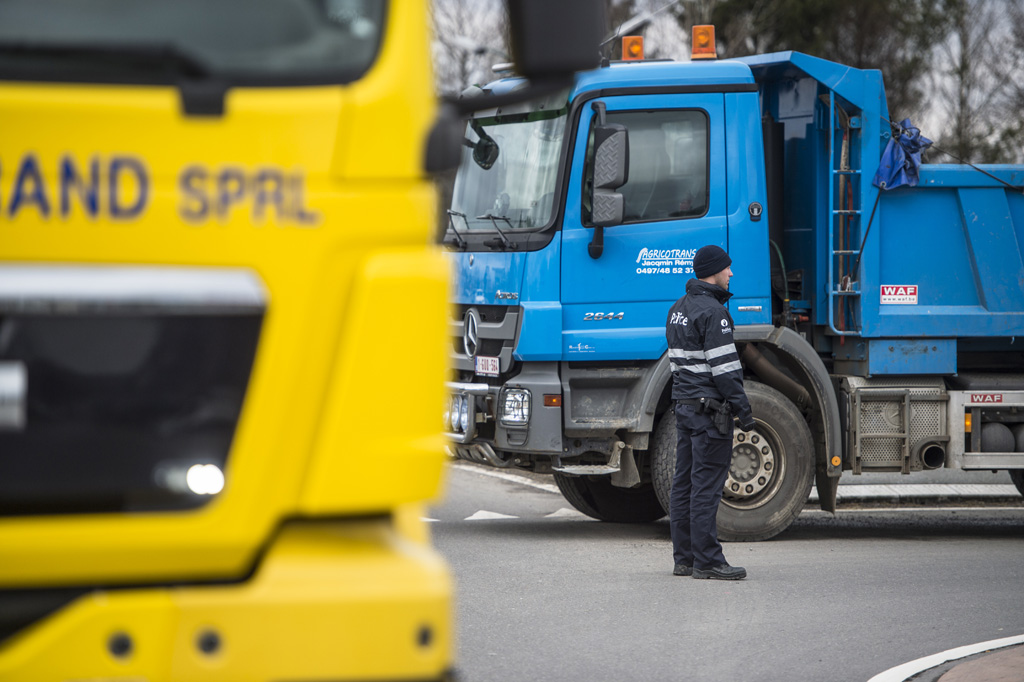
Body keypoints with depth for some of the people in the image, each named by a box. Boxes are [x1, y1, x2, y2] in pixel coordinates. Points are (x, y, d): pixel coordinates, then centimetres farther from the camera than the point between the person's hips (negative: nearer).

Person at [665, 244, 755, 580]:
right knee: (706, 486, -8)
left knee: (684, 484, 9)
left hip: (683, 403, 9)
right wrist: (743, 409, -14)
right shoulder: (712, 312, -14)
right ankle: (706, 561, -7)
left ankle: (684, 558, 12)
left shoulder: (678, 309, 16)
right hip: (709, 406, -9)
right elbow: (723, 367, -18)